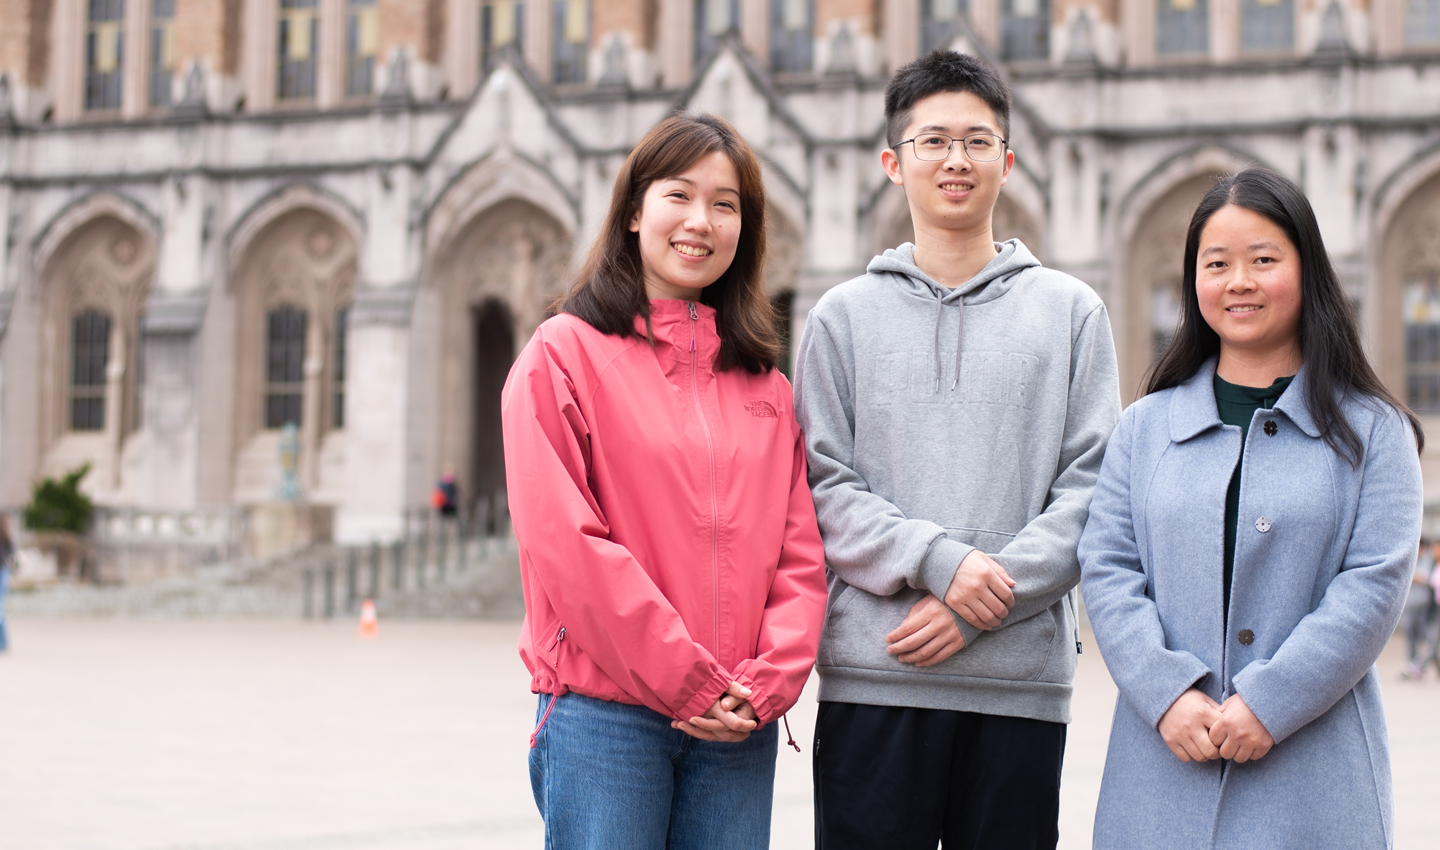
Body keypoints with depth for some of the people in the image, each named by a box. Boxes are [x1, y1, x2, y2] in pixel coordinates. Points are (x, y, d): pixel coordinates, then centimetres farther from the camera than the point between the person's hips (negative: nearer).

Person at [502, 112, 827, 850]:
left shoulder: (764, 383, 14)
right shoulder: (564, 353, 1)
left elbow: (801, 553, 10)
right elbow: (565, 541, -9)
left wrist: (766, 684, -7)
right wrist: (688, 680, -11)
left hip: (737, 725, 4)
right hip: (603, 713, -4)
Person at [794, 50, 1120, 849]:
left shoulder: (1071, 311, 9)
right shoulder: (843, 316, 9)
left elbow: (1090, 488, 1)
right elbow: (821, 488, 1)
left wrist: (984, 605, -11)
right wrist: (937, 561, -14)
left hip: (1022, 678, 0)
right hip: (872, 678, 0)